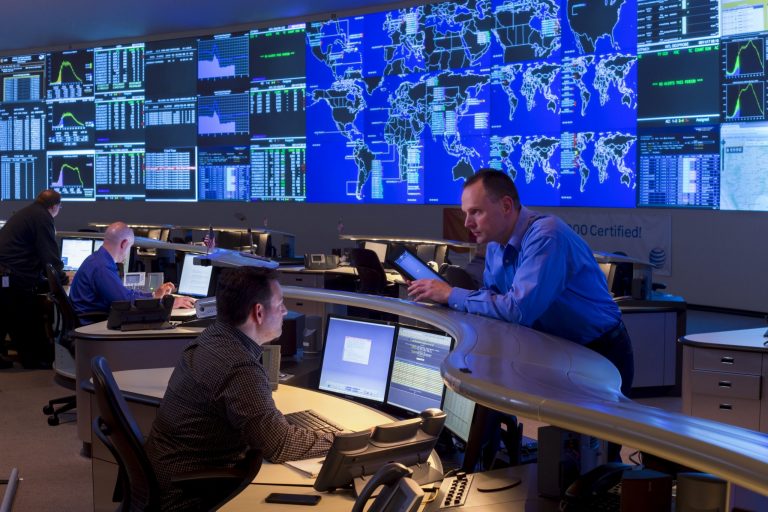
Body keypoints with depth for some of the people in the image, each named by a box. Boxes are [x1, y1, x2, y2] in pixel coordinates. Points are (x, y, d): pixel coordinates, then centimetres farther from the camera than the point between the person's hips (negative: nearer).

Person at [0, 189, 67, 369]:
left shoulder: (24, 213, 21)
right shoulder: (43, 218, -9)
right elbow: (49, 254, -13)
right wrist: (62, 279, 2)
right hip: (15, 280, -9)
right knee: (31, 323, 3)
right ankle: (41, 358, 12)